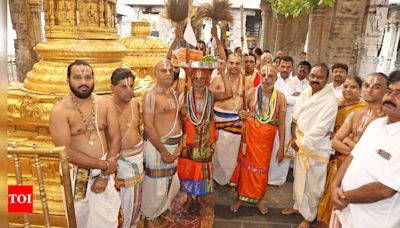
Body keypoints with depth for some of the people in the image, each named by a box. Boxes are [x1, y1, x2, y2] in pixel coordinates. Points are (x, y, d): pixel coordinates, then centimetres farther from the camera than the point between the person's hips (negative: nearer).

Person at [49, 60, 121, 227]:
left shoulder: (105, 103, -4)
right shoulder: (60, 111, -15)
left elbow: (115, 139, -4)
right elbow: (66, 152, -19)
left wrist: (105, 174, -10)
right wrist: (104, 165, -17)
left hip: (104, 170, 3)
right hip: (77, 174, -2)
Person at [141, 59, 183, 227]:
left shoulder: (173, 92, 8)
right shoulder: (150, 94, -15)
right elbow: (148, 126, -20)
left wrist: (180, 144, 1)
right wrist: (163, 151, -17)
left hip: (173, 145, 7)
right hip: (157, 145, -7)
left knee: (171, 183, 19)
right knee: (155, 185, 6)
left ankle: (162, 210, 43)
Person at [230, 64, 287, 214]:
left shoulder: (280, 97, -6)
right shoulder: (251, 92, -5)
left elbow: (282, 124, -3)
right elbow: (241, 111, 8)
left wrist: (281, 147, -3)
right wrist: (243, 115, -16)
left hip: (267, 138, 0)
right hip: (249, 135, 0)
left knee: (262, 167, 12)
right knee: (246, 164, 11)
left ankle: (258, 199, 33)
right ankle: (240, 197, 30)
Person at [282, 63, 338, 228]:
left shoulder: (330, 101, -21)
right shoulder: (305, 93, 0)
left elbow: (320, 130, -22)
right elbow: (295, 117, 6)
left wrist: (301, 143, -12)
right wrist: (294, 139, -4)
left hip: (316, 149, -6)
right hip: (301, 144, 6)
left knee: (312, 185, 7)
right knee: (298, 178, 21)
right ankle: (298, 206, 43)